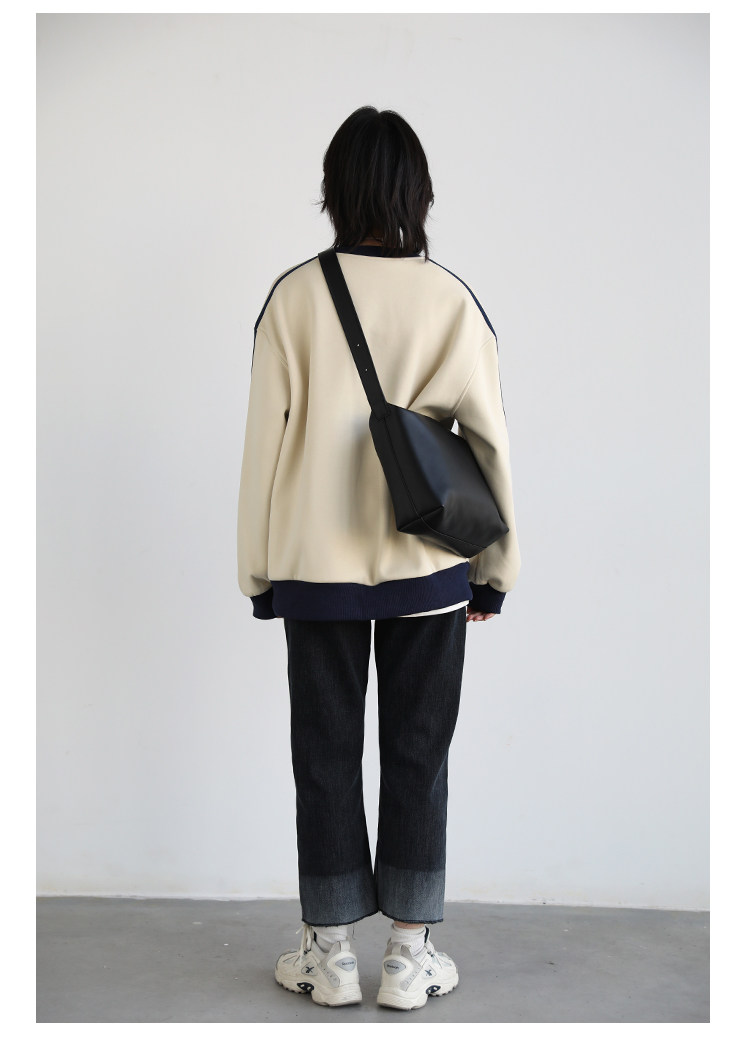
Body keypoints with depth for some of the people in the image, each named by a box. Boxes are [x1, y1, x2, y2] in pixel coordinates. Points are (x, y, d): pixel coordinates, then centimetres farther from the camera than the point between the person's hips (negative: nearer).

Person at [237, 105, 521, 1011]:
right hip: (428, 566, 0)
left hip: (316, 565, 0)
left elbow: (266, 439, -3)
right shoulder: (452, 300, -4)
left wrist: (258, 569, 7)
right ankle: (410, 953, 19)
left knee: (325, 756, 11)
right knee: (417, 756, 10)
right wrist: (495, 568, 9)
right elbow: (490, 442, -1)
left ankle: (330, 952, 20)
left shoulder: (295, 296, -5)